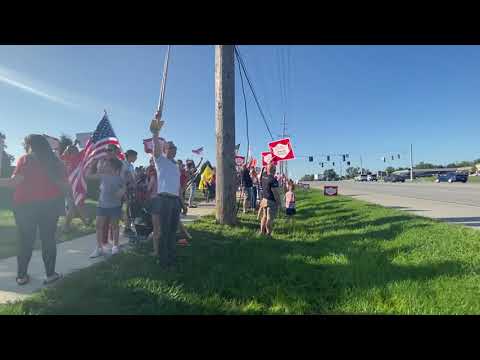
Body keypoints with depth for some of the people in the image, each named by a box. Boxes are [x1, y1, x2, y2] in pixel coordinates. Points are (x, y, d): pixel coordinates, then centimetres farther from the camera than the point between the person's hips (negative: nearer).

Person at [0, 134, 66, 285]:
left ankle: (21, 275, 17)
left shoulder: (25, 160, -3)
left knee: (25, 240, 9)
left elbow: (15, 182, -14)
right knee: (48, 239, 7)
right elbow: (65, 186, 2)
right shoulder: (55, 161, 3)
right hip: (50, 204, 1)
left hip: (26, 205, -1)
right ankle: (50, 274, 11)